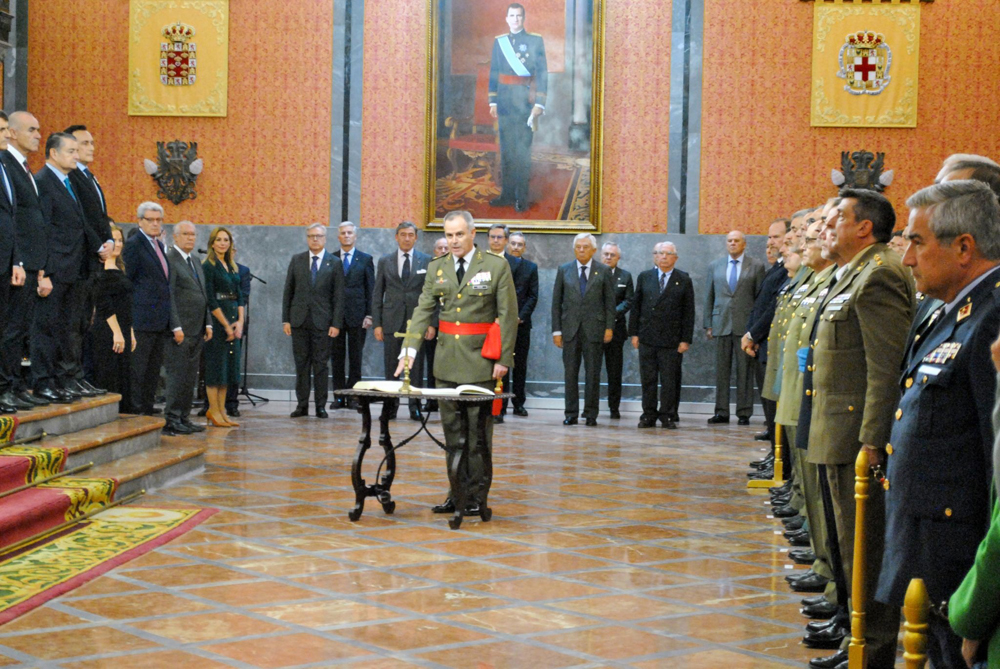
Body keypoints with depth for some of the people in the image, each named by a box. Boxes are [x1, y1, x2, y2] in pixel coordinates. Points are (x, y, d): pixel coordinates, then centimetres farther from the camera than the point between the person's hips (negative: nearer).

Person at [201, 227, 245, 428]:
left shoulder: (232, 267, 15)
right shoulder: (208, 266, -7)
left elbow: (239, 296, 12)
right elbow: (210, 300, -13)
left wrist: (240, 321, -2)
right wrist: (226, 325, -14)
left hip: (233, 322, 7)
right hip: (217, 321, -7)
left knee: (228, 365, 7)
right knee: (215, 365, -4)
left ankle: (221, 411, 12)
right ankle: (213, 410, 1)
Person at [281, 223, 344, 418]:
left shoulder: (334, 263, 3)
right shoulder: (297, 260, 9)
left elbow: (338, 296, 0)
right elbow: (288, 291, 9)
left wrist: (336, 323, -7)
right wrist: (286, 319, 2)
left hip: (322, 321, -2)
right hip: (299, 320, 2)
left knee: (321, 364, 0)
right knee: (301, 364, 4)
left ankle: (321, 406, 6)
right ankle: (302, 405, 10)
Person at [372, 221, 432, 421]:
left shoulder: (426, 261, 5)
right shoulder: (385, 261, 8)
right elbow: (377, 294, 8)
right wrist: (376, 324, 1)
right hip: (392, 321, 1)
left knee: (416, 367, 1)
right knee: (391, 367, 3)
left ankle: (415, 406, 9)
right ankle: (390, 406, 11)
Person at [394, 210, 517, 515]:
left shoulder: (497, 266, -3)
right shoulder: (436, 267, 8)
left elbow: (508, 315, -4)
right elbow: (423, 310, 4)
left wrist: (503, 358, -9)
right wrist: (410, 348, -10)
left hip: (480, 362, -4)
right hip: (447, 361, 4)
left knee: (478, 432, 0)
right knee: (452, 431, 9)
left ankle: (477, 495, 8)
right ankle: (457, 493, 18)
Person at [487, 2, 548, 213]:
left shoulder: (535, 41, 1)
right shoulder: (499, 42, 11)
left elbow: (542, 73, -2)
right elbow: (493, 73, 13)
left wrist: (539, 103, -8)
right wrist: (493, 101, 7)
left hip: (526, 100, -4)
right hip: (505, 101, 4)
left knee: (523, 150, -4)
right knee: (506, 149, 6)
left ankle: (522, 197, 0)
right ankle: (507, 194, 13)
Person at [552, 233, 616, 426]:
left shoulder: (603, 271, 5)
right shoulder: (564, 270, 8)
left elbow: (610, 301, 4)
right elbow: (556, 302, 7)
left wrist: (609, 327, -4)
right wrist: (556, 330, 1)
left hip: (594, 329, -1)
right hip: (570, 328, 1)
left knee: (593, 373, 1)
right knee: (570, 372, 2)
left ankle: (591, 414, 8)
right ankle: (571, 414, 9)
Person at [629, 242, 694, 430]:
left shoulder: (684, 280, 2)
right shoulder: (644, 278, 8)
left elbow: (688, 312, 1)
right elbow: (636, 306, 9)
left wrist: (686, 339, -4)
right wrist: (634, 333, 2)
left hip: (671, 340, -2)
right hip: (647, 338, 2)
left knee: (668, 380, 1)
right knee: (648, 379, 5)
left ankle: (667, 416, 9)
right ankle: (648, 416, 12)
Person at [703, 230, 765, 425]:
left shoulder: (756, 266, 4)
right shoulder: (715, 266, 12)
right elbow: (710, 297, 12)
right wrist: (708, 324, 6)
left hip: (745, 324, -2)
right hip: (721, 324, 2)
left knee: (745, 370, 0)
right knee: (721, 370, 4)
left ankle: (744, 413, 5)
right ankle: (721, 412, 9)